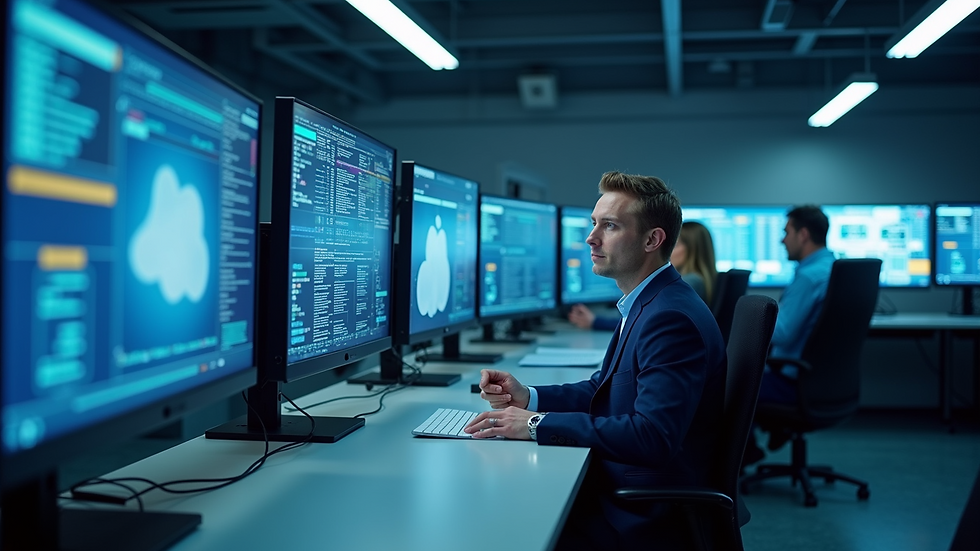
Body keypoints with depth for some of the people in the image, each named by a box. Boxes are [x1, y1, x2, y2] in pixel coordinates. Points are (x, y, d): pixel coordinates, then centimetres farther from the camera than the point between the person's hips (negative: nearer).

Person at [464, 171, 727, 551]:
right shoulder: (645, 305, 10)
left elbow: (652, 435, -31)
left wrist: (537, 424, -25)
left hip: (640, 518, -9)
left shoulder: (672, 318, -23)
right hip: (616, 483, 9)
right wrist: (527, 398, 1)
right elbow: (603, 389, 18)